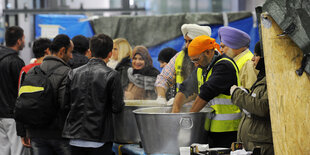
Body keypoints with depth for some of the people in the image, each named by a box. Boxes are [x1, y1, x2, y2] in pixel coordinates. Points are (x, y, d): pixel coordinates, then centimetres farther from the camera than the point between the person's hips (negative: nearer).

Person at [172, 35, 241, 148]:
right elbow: (185, 89, 15)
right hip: (210, 128, 8)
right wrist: (175, 113, 1)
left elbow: (207, 93, -17)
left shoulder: (225, 66, -12)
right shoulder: (201, 69, 17)